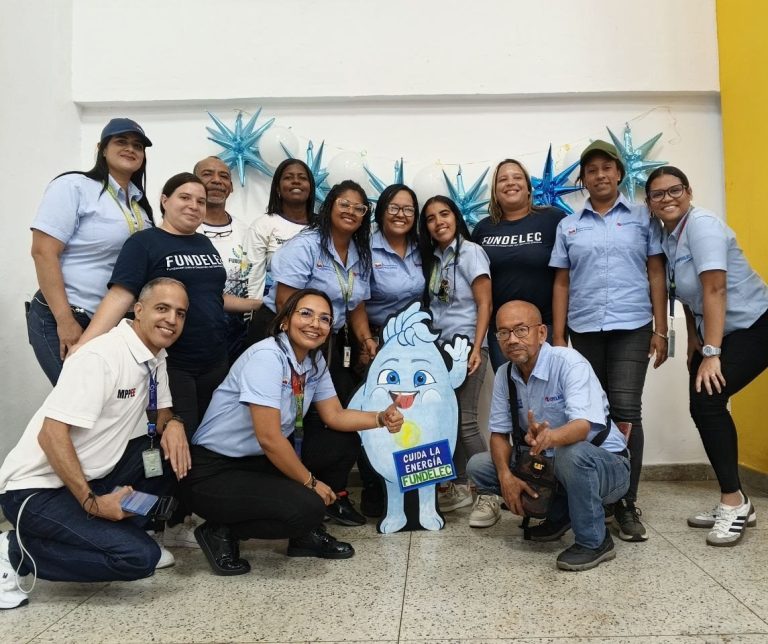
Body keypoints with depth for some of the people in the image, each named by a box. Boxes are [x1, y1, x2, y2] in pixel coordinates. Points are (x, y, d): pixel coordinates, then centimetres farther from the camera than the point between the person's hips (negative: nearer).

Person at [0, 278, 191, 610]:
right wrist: (92, 503, -24)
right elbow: (51, 434, -24)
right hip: (38, 488, -8)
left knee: (176, 449, -5)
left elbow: (163, 414, 14)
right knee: (140, 556, -20)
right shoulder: (102, 356, -22)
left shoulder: (156, 357, 4)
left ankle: (120, 532, 5)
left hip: (94, 477, 8)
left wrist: (173, 425, -11)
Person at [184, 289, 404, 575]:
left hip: (260, 460, 9)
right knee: (308, 508, -24)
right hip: (214, 471, -9)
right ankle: (221, 532, 0)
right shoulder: (267, 357, -24)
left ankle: (306, 534, 12)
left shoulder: (315, 361, 1)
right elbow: (269, 438, -27)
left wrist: (381, 418, -10)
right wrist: (310, 482, -14)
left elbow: (335, 416, 7)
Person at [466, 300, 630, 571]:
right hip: (547, 462, 6)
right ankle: (559, 514, 10)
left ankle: (594, 542, -13)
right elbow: (499, 432, 0)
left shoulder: (568, 363, -23)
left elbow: (584, 425, -36)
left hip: (605, 465, -6)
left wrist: (550, 437, -57)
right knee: (478, 465, -6)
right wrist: (506, 476, -17)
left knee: (571, 454, -39)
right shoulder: (504, 375, -4)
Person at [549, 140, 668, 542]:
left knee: (625, 410, -8)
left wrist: (661, 330, -2)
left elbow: (656, 274, 5)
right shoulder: (568, 226, 11)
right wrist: (557, 337, 3)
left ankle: (627, 502, 1)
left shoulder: (642, 217, 7)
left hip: (632, 327, -2)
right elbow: (561, 283, 8)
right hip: (584, 331, 2)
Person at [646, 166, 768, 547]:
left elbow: (714, 290, -24)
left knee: (707, 402, -18)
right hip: (718, 332, 8)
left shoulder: (701, 224, -18)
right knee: (703, 407, 4)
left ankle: (733, 502, -3)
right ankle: (735, 503, 18)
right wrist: (694, 342, 10)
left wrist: (711, 353, -25)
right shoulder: (666, 236, 6)